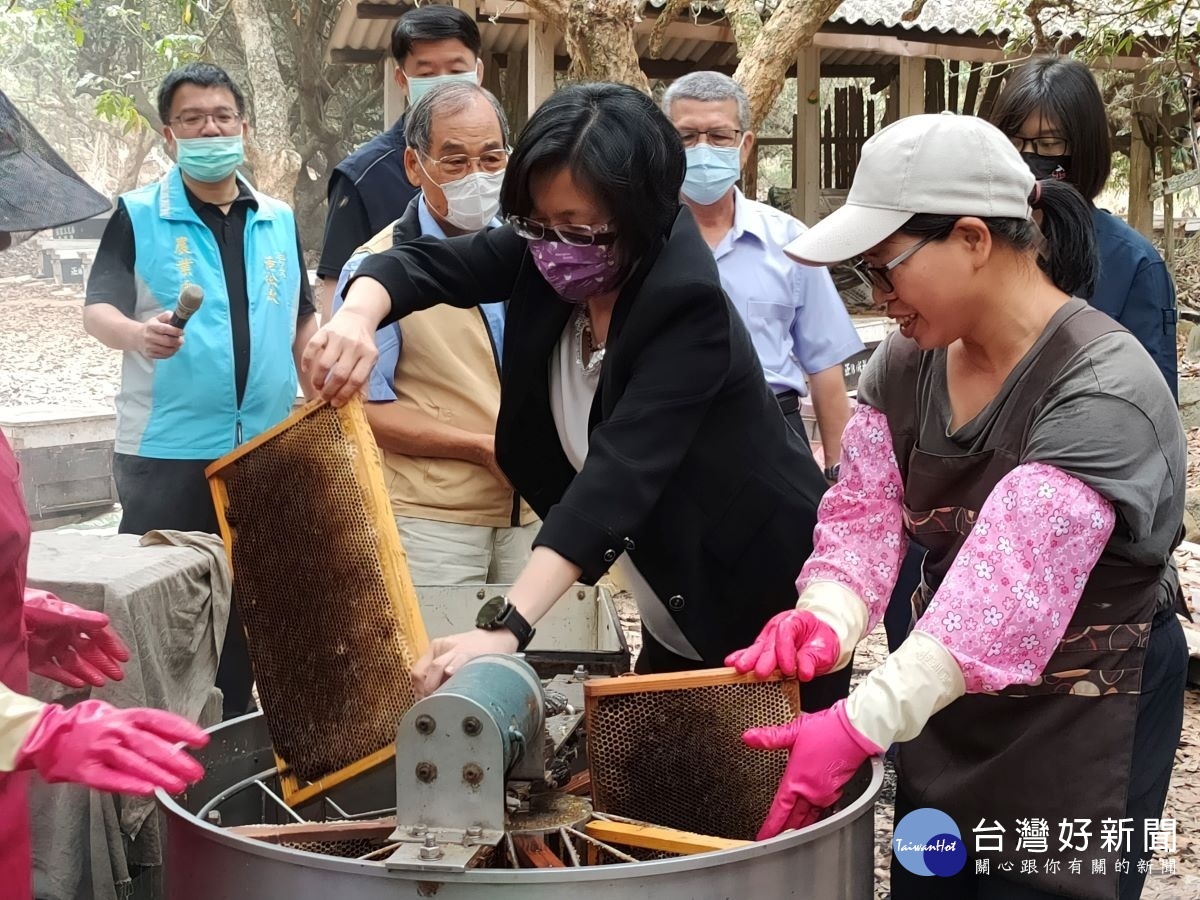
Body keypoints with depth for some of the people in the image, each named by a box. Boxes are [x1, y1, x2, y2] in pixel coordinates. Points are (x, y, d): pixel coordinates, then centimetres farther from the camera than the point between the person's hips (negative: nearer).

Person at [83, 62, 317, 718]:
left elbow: (303, 322, 18)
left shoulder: (279, 220, 11)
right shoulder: (137, 216, -1)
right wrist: (140, 333, -32)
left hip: (268, 450, 4)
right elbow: (98, 311, -11)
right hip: (166, 453, -4)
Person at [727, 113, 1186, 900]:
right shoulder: (908, 362, -3)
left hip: (1082, 728, -6)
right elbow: (863, 512, -8)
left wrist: (860, 726, -41)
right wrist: (826, 620, -30)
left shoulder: (1101, 392, -26)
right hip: (949, 711, 7)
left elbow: (1009, 590, -35)